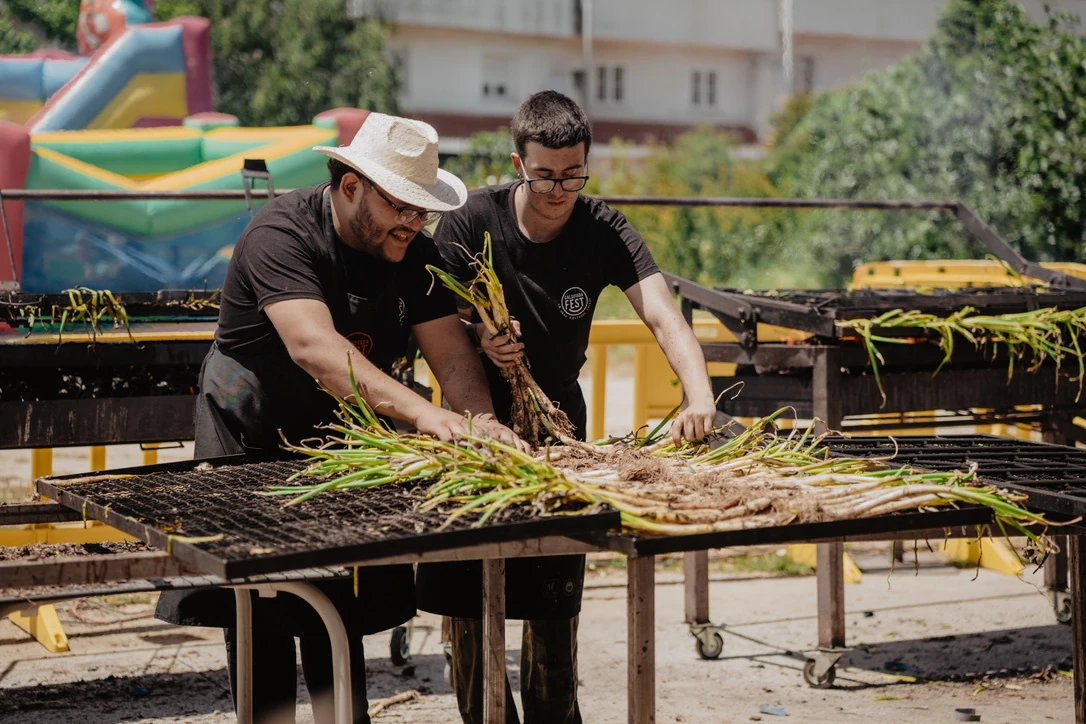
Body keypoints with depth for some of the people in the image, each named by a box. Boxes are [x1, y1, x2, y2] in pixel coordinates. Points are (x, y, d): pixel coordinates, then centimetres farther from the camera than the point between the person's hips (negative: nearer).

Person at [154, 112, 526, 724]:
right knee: (260, 616, 0)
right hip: (256, 438, -4)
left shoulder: (415, 252, -6)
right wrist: (420, 411, -49)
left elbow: (452, 353, -11)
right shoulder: (281, 233, -25)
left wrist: (479, 420, -33)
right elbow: (313, 346, -40)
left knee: (339, 614, 7)